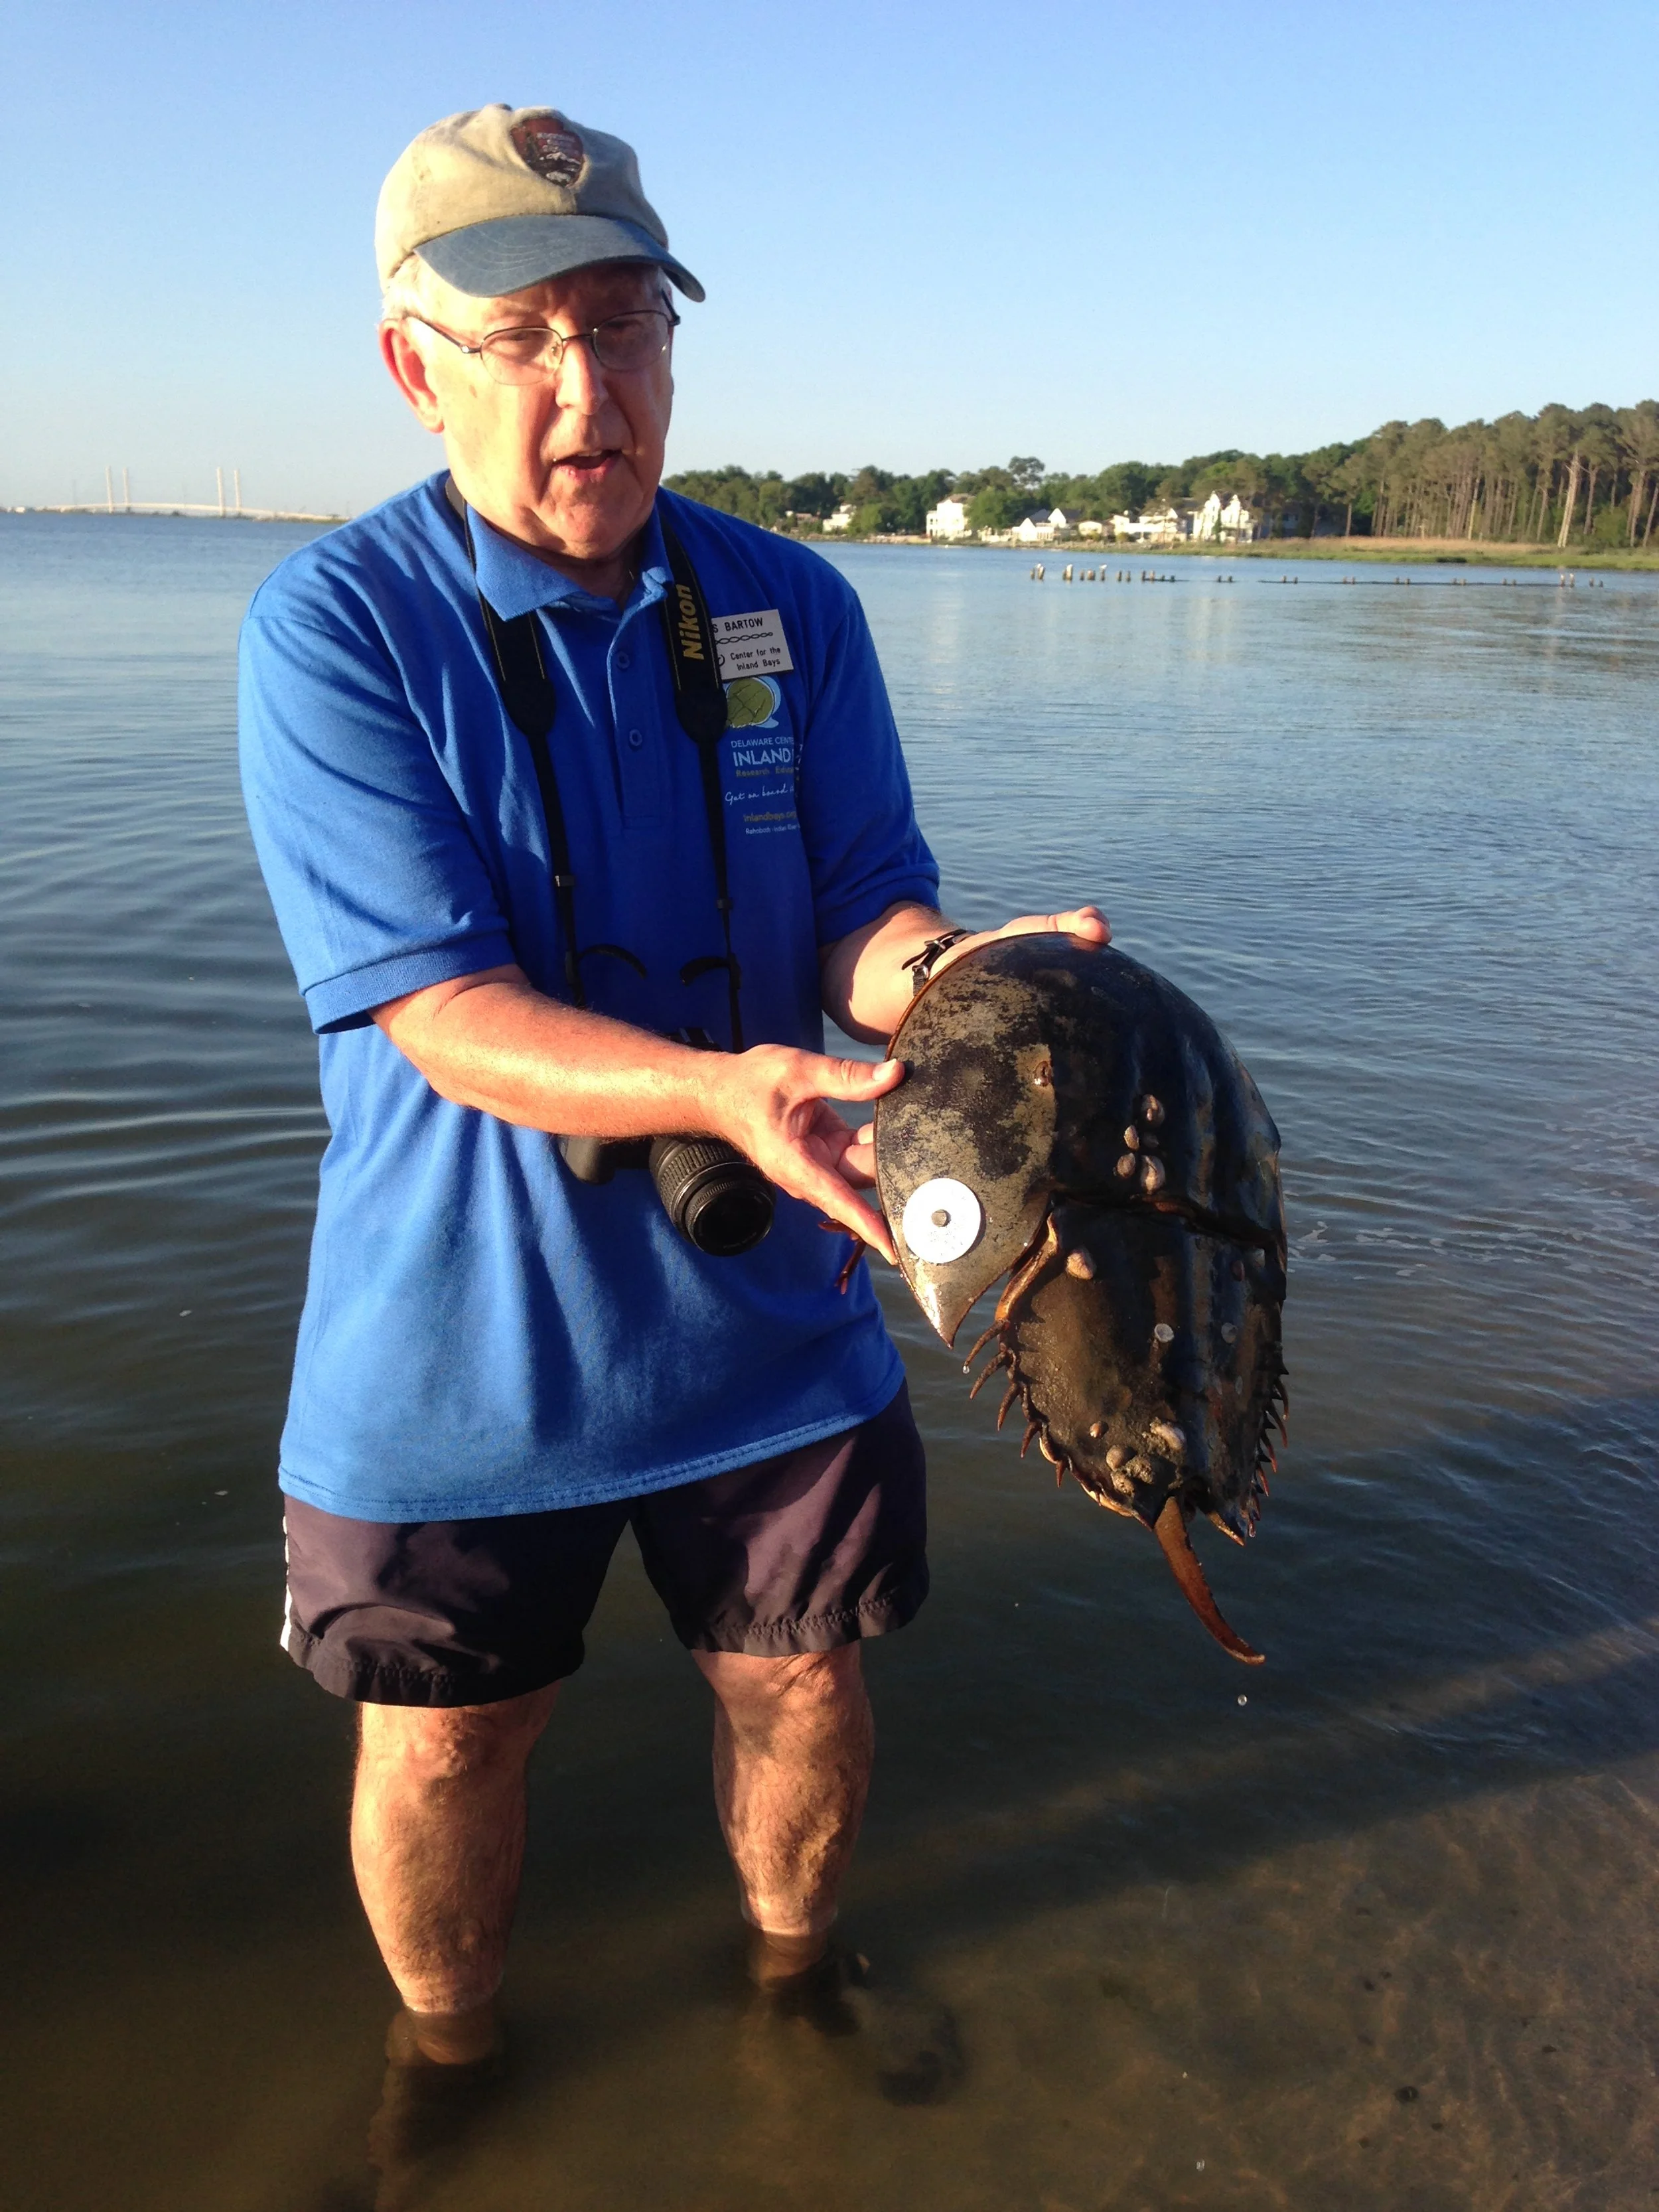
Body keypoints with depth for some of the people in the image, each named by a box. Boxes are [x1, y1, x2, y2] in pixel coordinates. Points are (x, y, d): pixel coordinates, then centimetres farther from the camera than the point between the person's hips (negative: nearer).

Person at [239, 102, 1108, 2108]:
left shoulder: (792, 610, -1)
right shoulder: (333, 627, -13)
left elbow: (867, 909, -6)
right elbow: (443, 1019, -22)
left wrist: (950, 981, -30)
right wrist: (726, 1088, -38)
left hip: (759, 1313, 3)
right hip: (457, 1339, -2)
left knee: (802, 1678, 17)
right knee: (443, 1735, 14)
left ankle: (794, 1968, 49)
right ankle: (445, 2055, 45)